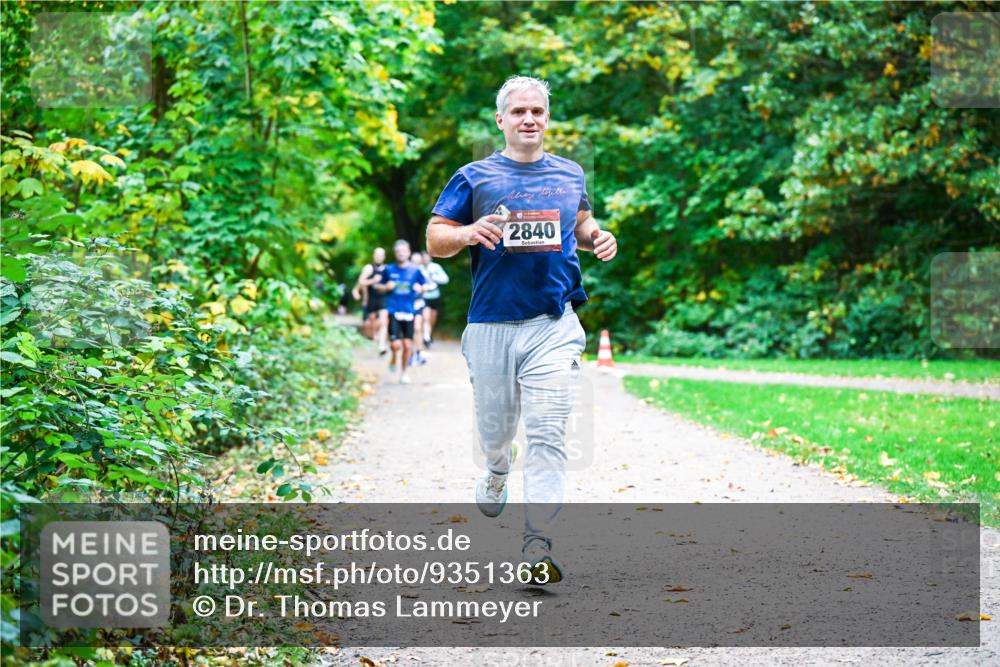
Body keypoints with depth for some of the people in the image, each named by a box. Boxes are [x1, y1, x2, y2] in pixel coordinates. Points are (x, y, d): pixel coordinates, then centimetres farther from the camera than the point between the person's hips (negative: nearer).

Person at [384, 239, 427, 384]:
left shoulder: (415, 271, 3)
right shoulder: (389, 270, 4)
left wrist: (420, 288, -10)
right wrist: (386, 287, -7)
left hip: (409, 312, 1)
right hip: (394, 311, -1)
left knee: (408, 345, 0)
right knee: (396, 345, -13)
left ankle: (403, 372, 19)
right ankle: (393, 358, 22)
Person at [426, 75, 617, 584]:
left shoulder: (571, 175, 13)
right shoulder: (474, 178, 4)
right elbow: (434, 240, 3)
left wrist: (598, 238, 7)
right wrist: (469, 232, -18)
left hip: (554, 325, 1)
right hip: (491, 326, 0)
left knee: (547, 434, -10)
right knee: (494, 427, 10)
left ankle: (537, 549, -11)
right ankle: (496, 475, 47)